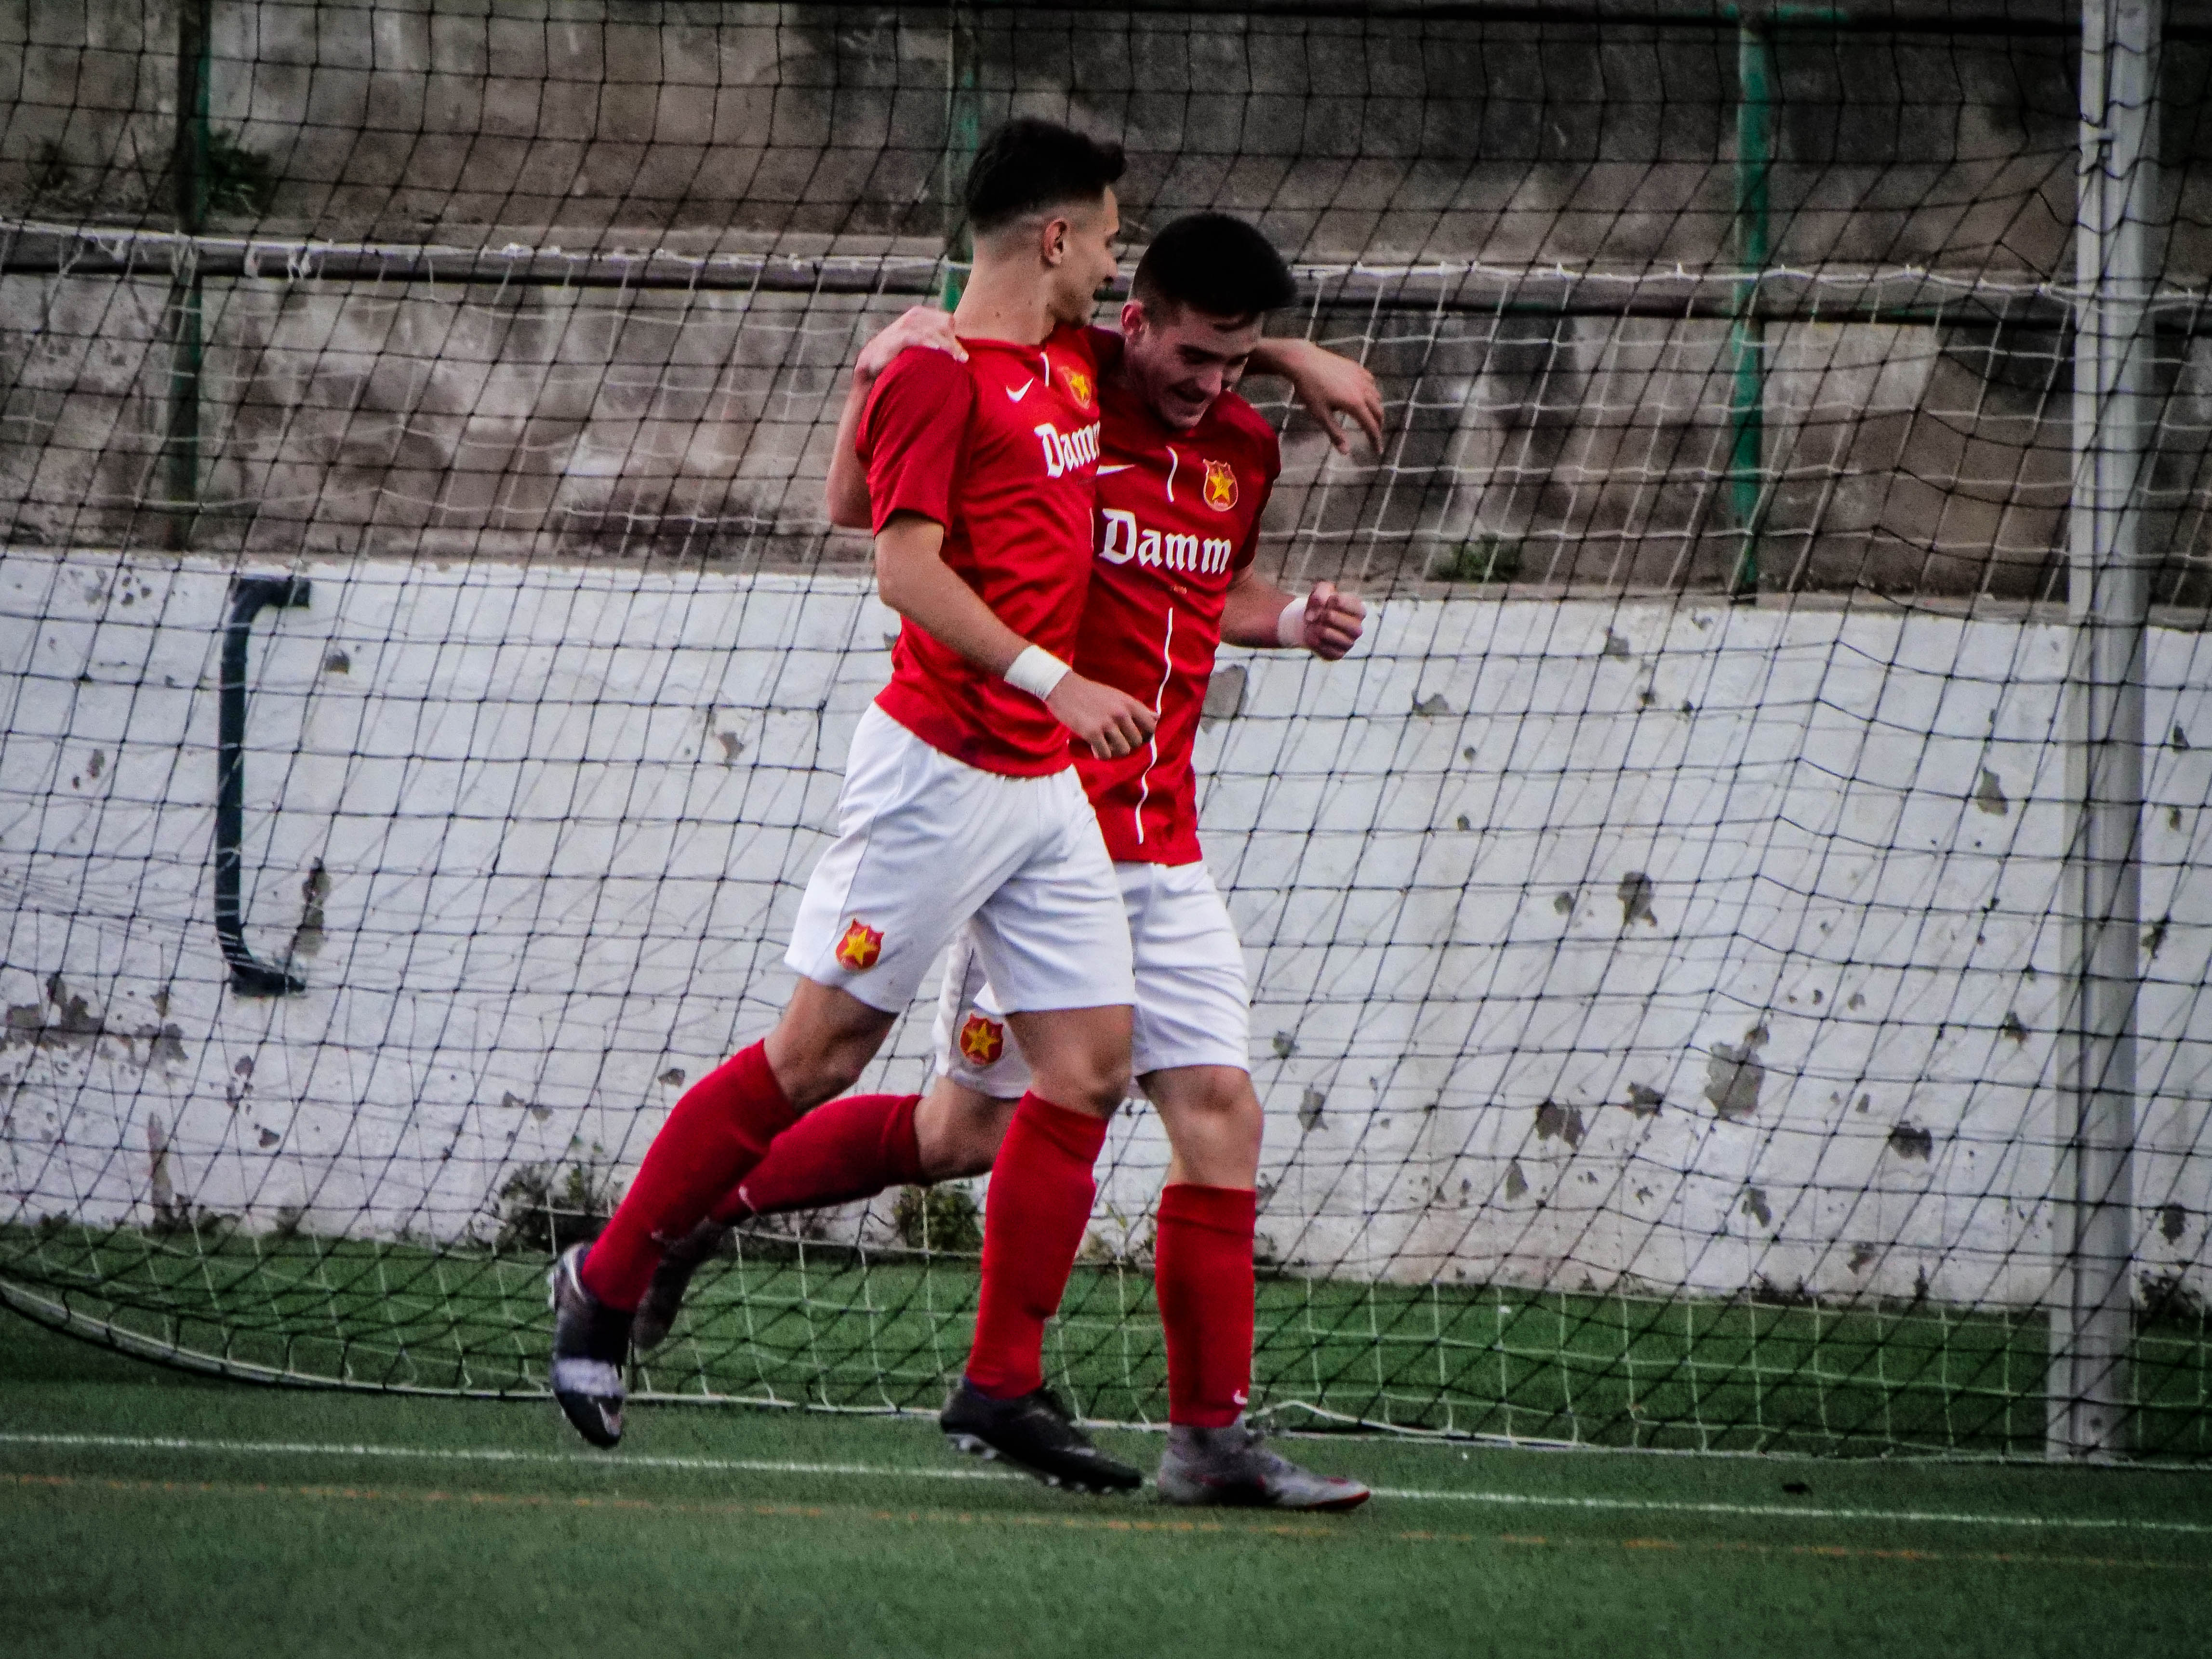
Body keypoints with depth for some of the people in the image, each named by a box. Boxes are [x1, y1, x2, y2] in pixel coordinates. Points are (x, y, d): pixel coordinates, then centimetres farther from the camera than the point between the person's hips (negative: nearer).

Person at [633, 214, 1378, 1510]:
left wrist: (1291, 618, 8)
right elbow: (858, 510, -6)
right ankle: (692, 1207, 17)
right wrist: (883, 374, -23)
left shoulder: (1244, 448, 9)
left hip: (1162, 842, 6)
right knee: (973, 1129, -2)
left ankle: (1211, 1437, 0)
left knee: (1221, 1110, -3)